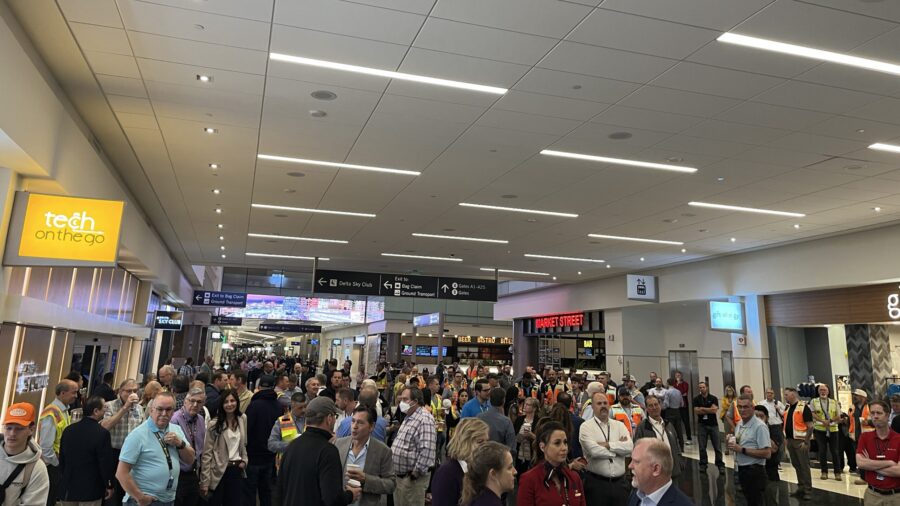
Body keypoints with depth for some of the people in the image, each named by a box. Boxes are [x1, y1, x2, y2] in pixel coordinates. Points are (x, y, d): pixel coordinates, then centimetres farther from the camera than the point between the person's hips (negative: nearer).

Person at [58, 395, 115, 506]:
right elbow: (106, 462, -13)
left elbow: (62, 458, 13)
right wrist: (109, 485, 0)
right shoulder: (102, 433, -17)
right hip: (90, 489, -6)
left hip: (68, 488, 6)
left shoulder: (68, 430, 3)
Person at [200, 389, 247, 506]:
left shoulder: (243, 419, 3)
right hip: (219, 471, -4)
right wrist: (205, 481, -14)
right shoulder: (214, 424, -10)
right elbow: (207, 453, -11)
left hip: (237, 469, 4)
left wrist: (244, 460, 4)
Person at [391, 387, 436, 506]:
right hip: (399, 475, 9)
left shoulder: (425, 419, -19)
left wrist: (416, 473, -21)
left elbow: (427, 450, -27)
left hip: (411, 477, -9)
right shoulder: (408, 418, 14)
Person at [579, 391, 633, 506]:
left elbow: (630, 447, -7)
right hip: (596, 483, -3)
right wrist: (619, 446, -6)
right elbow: (594, 451, -18)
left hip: (620, 482, 4)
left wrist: (607, 444, -13)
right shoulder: (586, 427, -3)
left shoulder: (620, 425, 9)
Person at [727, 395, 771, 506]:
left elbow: (767, 453, -22)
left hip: (754, 472, -8)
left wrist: (742, 450, -23)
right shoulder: (739, 424, 8)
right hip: (741, 470, 8)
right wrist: (732, 443, -1)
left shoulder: (759, 426, -17)